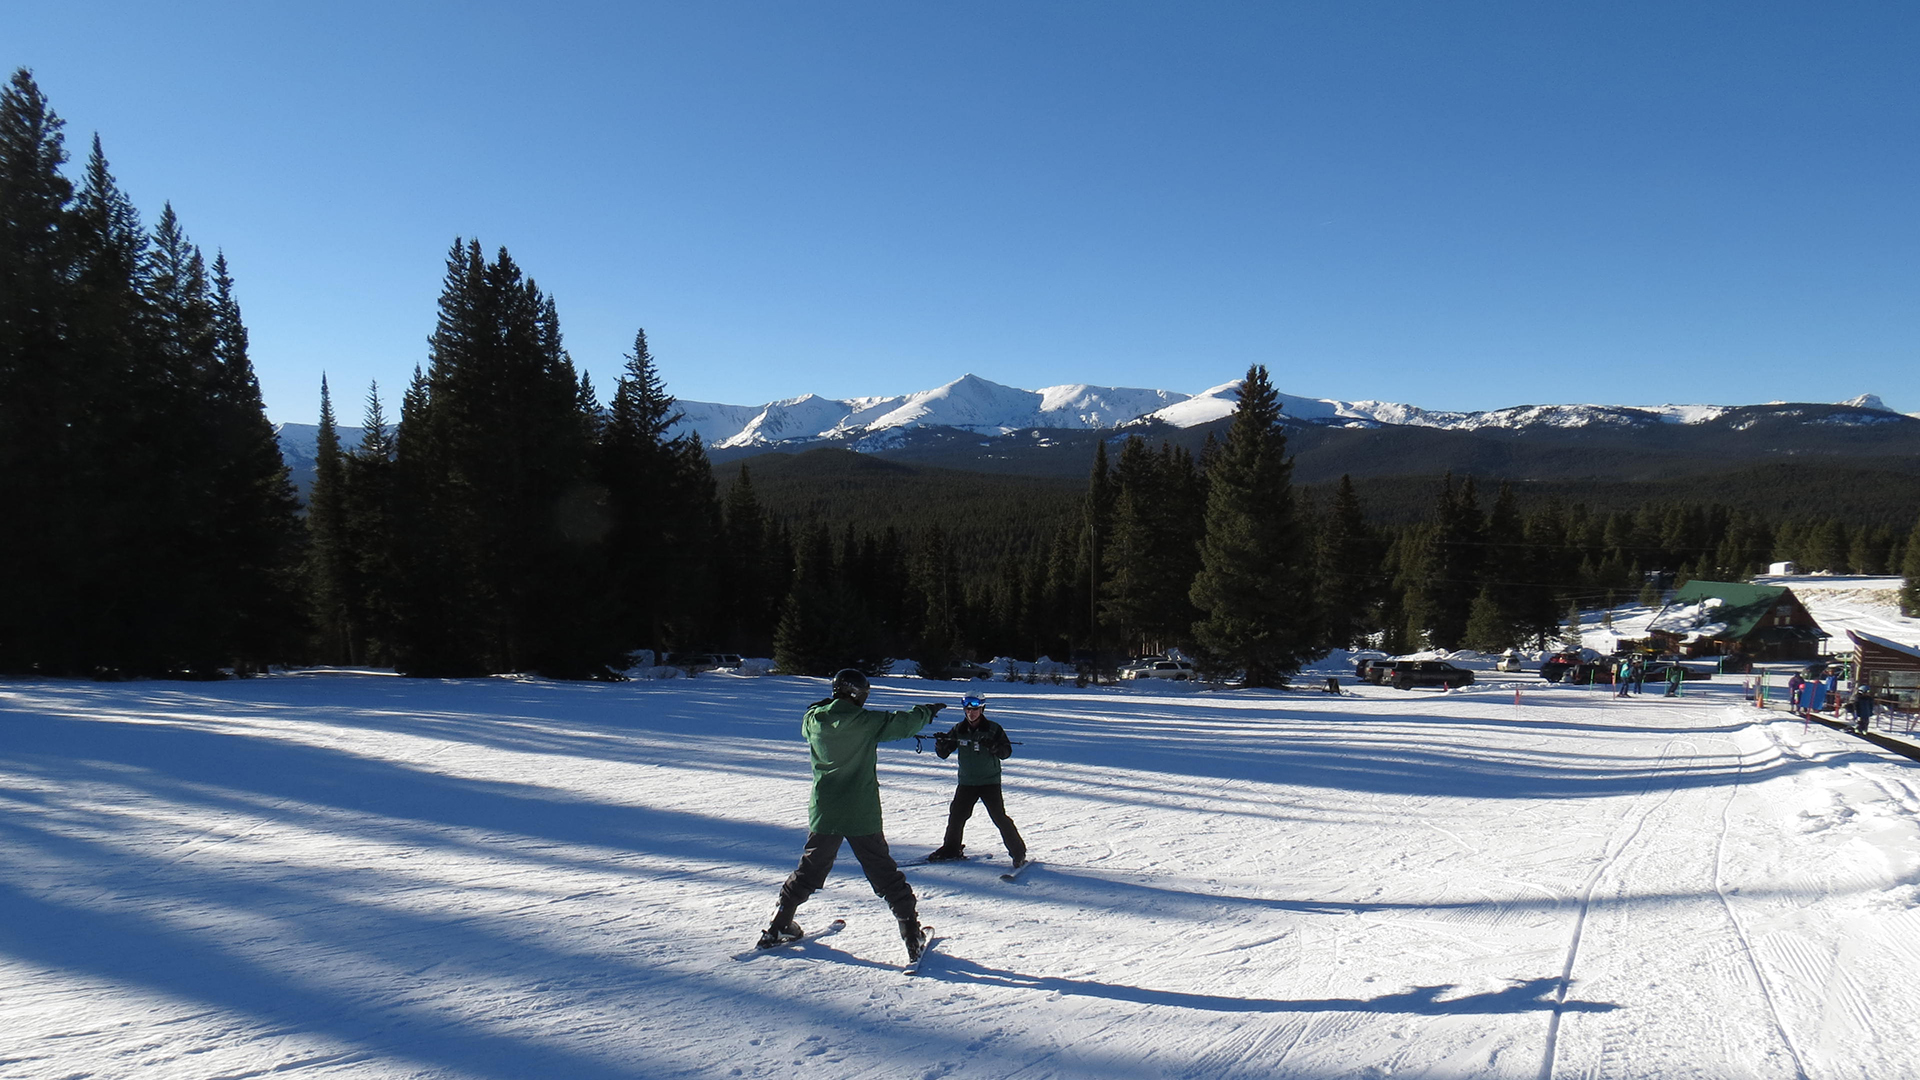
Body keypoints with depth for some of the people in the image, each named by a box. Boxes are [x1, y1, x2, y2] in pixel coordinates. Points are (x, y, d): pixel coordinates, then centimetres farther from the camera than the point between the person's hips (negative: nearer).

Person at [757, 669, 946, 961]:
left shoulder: (814, 721, -3)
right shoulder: (865, 722, -13)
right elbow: (903, 723, 0)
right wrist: (928, 710, 18)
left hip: (823, 814, 4)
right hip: (862, 816, -3)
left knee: (809, 871, 20)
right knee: (885, 876, 7)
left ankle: (778, 927, 24)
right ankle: (912, 934, 7)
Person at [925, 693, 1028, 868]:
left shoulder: (993, 729, -6)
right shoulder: (958, 730, 3)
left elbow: (1006, 752, -11)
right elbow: (943, 754, 5)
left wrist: (992, 745, -30)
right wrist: (940, 743, -17)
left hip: (990, 781, -4)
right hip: (966, 782, 4)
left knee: (999, 816, -10)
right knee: (956, 814, 5)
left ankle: (1018, 852, 2)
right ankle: (951, 849, 26)